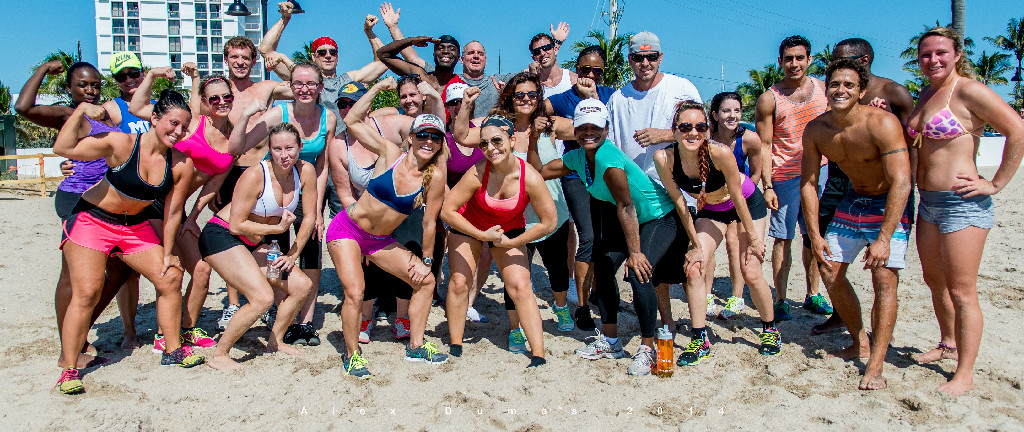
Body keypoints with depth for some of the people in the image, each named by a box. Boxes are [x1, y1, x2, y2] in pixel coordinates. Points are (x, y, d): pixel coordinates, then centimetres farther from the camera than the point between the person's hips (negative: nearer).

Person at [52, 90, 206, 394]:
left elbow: (172, 212, -3)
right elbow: (63, 148, -28)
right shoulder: (121, 144, -22)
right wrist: (81, 110, -32)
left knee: (170, 278, -1)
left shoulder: (181, 164, -12)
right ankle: (69, 370, 3)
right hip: (92, 219, -4)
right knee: (86, 293, -12)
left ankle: (173, 350, 15)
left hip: (136, 227, 5)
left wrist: (167, 254, 1)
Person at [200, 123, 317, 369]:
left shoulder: (305, 171, -9)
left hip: (254, 243, 7)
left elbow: (309, 217, 0)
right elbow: (237, 225, -21)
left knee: (302, 286, 1)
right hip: (221, 236, -7)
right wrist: (278, 228, -19)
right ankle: (219, 355, -4)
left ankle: (275, 342, 21)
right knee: (263, 297, -21)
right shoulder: (255, 176, -24)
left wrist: (293, 255, -3)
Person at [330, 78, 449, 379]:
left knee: (426, 280, 3)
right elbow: (352, 121, -9)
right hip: (347, 230, -3)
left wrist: (426, 260, 1)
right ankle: (352, 354, 6)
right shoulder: (390, 154, -13)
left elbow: (429, 222, -4)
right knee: (354, 292, -18)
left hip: (382, 241, 3)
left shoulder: (435, 177, -11)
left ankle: (415, 346, 20)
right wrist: (378, 87, -8)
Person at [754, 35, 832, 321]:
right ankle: (780, 301, 7)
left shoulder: (821, 87, 7)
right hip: (785, 177, -4)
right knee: (783, 239, -1)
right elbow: (764, 145, -7)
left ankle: (813, 295, 23)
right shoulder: (769, 99, -5)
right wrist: (767, 185, -13)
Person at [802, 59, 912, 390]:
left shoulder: (881, 124, -26)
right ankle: (860, 344, 21)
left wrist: (884, 238, -35)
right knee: (830, 270, 3)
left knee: (884, 278, -15)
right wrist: (814, 235, -9)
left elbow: (901, 182, -31)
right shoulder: (815, 131, -10)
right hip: (852, 202, 6)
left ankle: (875, 366, -10)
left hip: (890, 205, -5)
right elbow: (808, 184, -3)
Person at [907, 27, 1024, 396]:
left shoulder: (970, 91, -13)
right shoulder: (927, 93, 12)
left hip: (962, 203, -9)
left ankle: (965, 374, 8)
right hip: (928, 202, 9)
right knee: (934, 280, 20)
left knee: (961, 292, -3)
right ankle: (948, 345, 39)